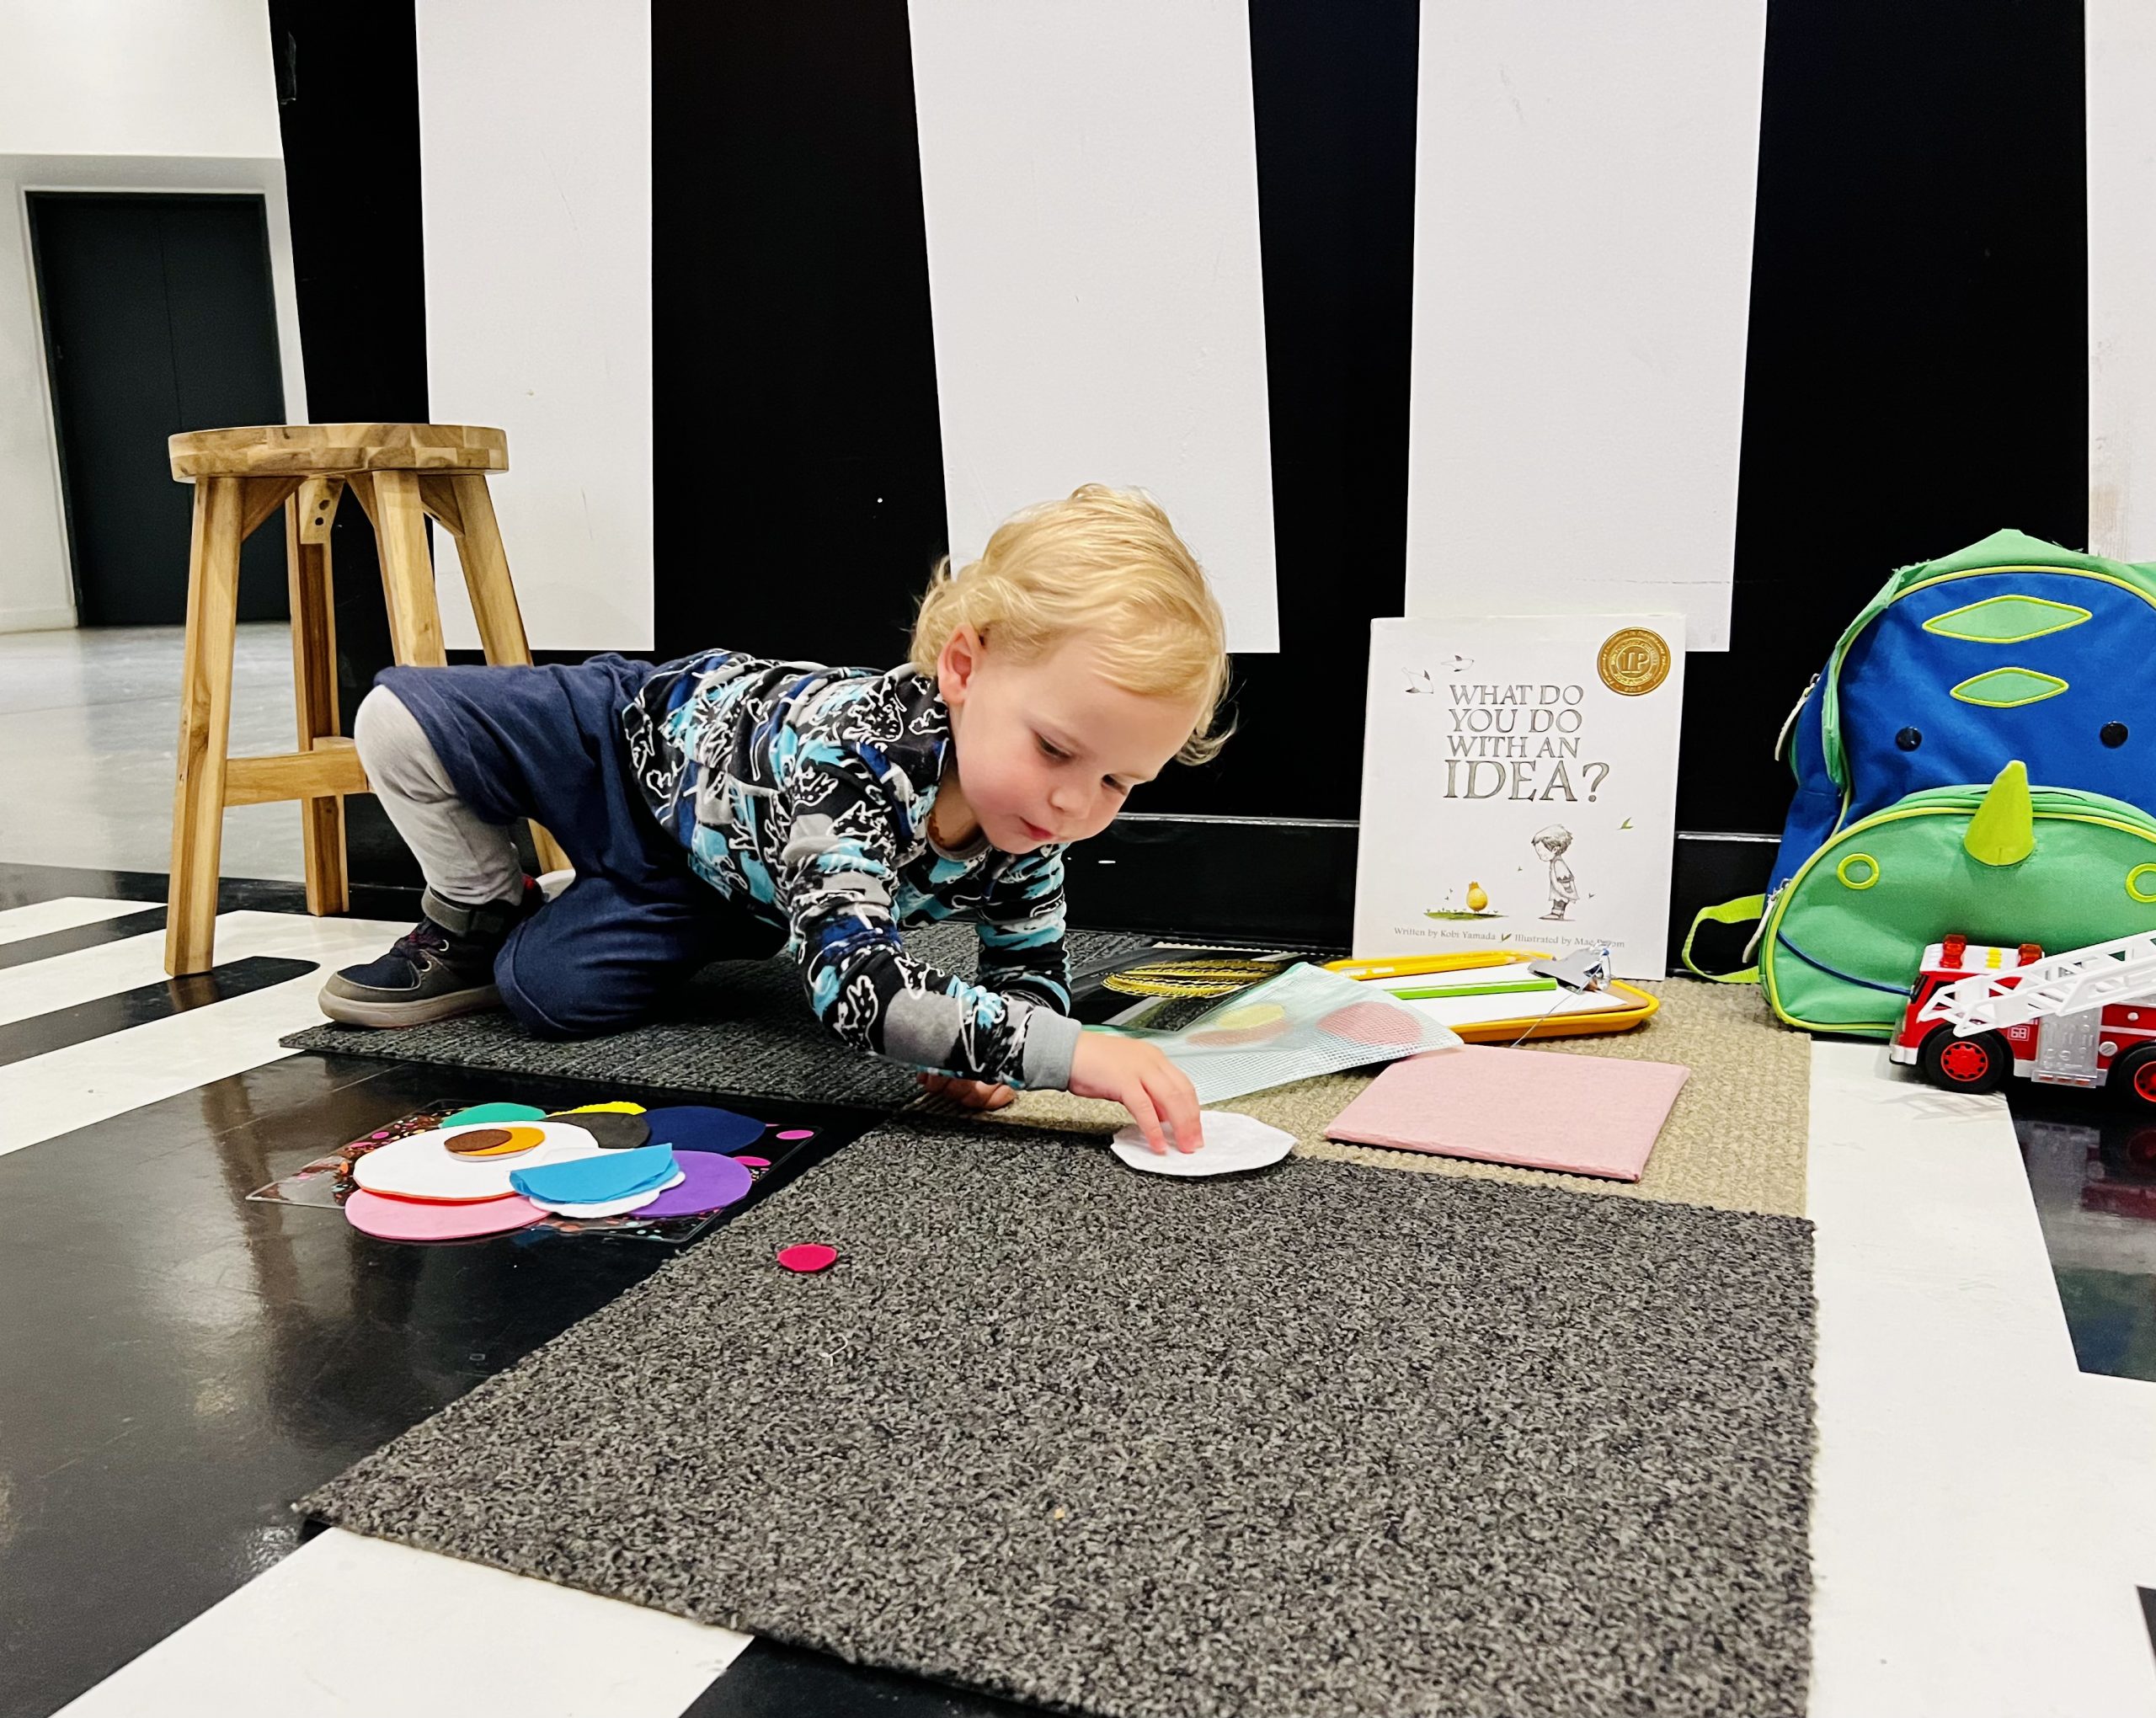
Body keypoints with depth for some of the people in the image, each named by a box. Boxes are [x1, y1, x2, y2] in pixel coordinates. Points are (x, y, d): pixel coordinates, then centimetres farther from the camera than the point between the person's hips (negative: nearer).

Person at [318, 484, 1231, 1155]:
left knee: (549, 991, -6)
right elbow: (853, 983, -59)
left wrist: (977, 1045, -38)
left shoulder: (1028, 833, -29)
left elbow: (1030, 968, -13)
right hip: (641, 734, -3)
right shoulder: (853, 749, -49)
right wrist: (1069, 1050, -70)